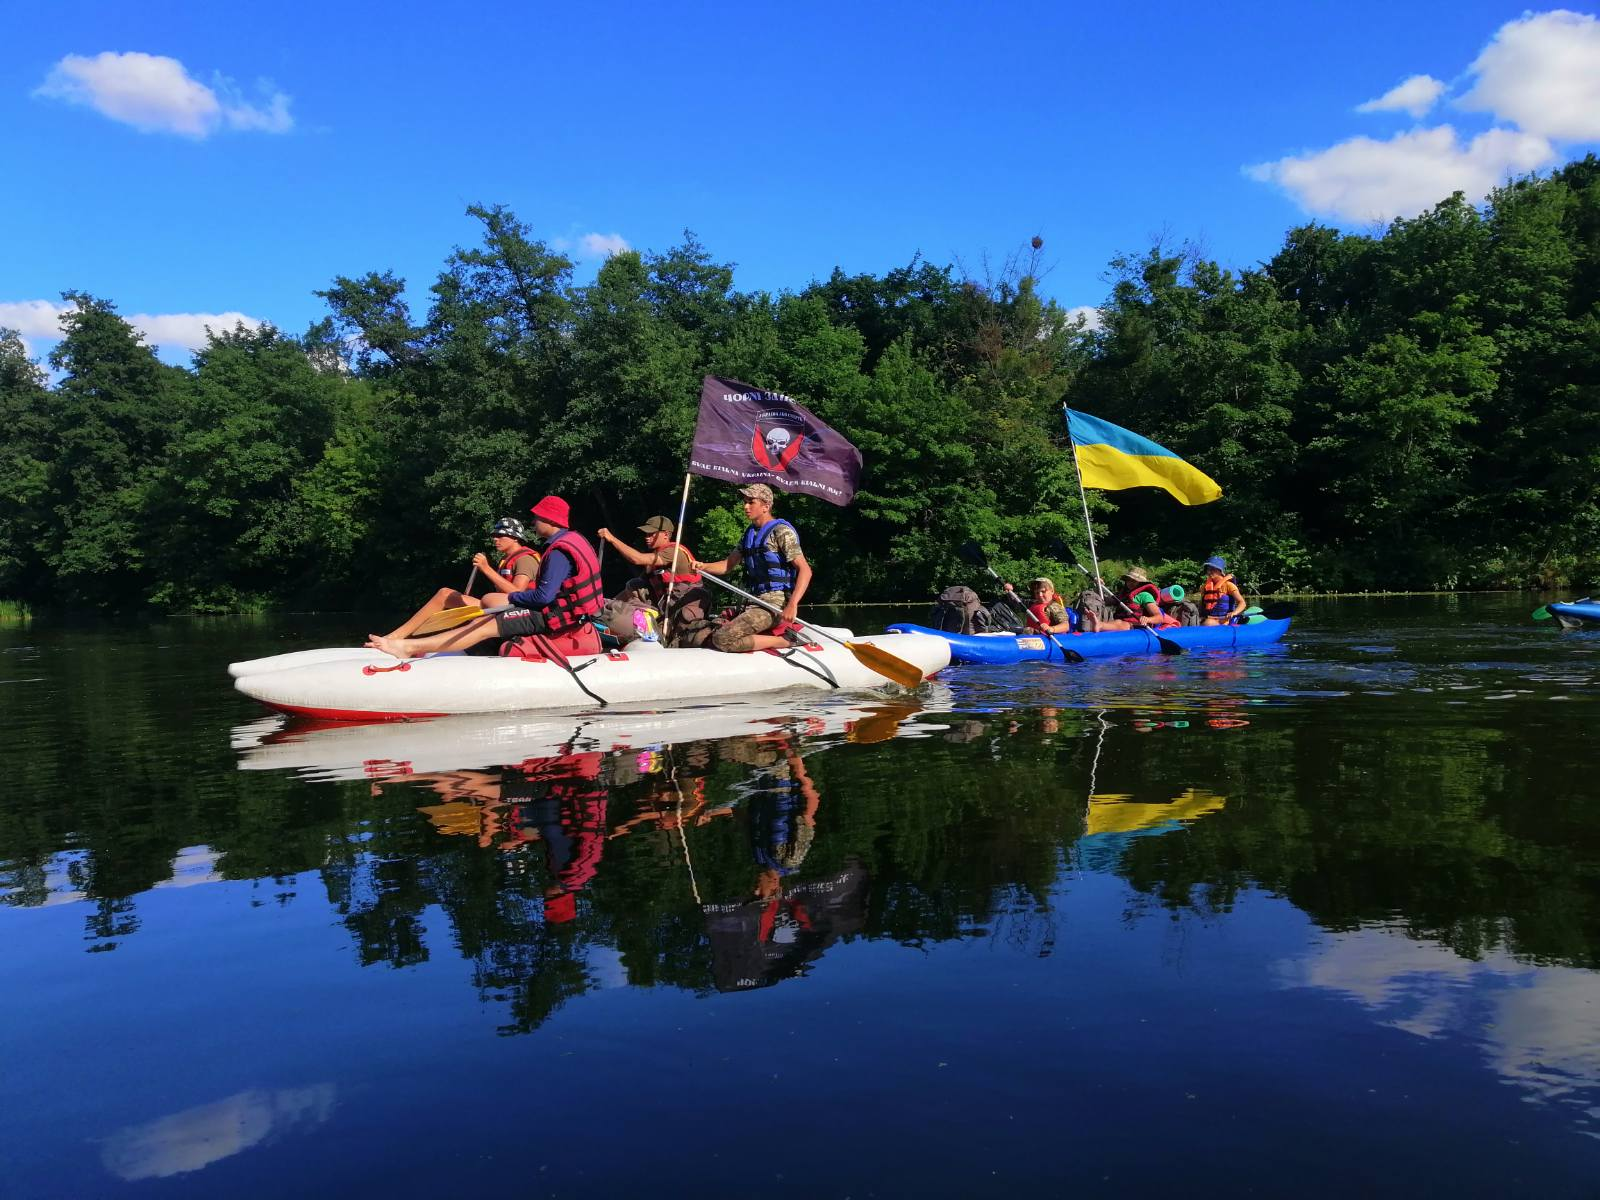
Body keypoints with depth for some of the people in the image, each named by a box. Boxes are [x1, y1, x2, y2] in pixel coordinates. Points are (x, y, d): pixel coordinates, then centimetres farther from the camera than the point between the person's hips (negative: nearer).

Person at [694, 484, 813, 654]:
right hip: (755, 601, 9)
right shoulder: (749, 534, 17)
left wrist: (792, 604, -26)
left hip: (774, 602, -9)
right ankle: (772, 633, 7)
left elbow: (805, 570, -14)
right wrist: (703, 567, 0)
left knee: (722, 639, -22)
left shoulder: (781, 531, -8)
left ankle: (785, 640, -11)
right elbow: (728, 565, 21)